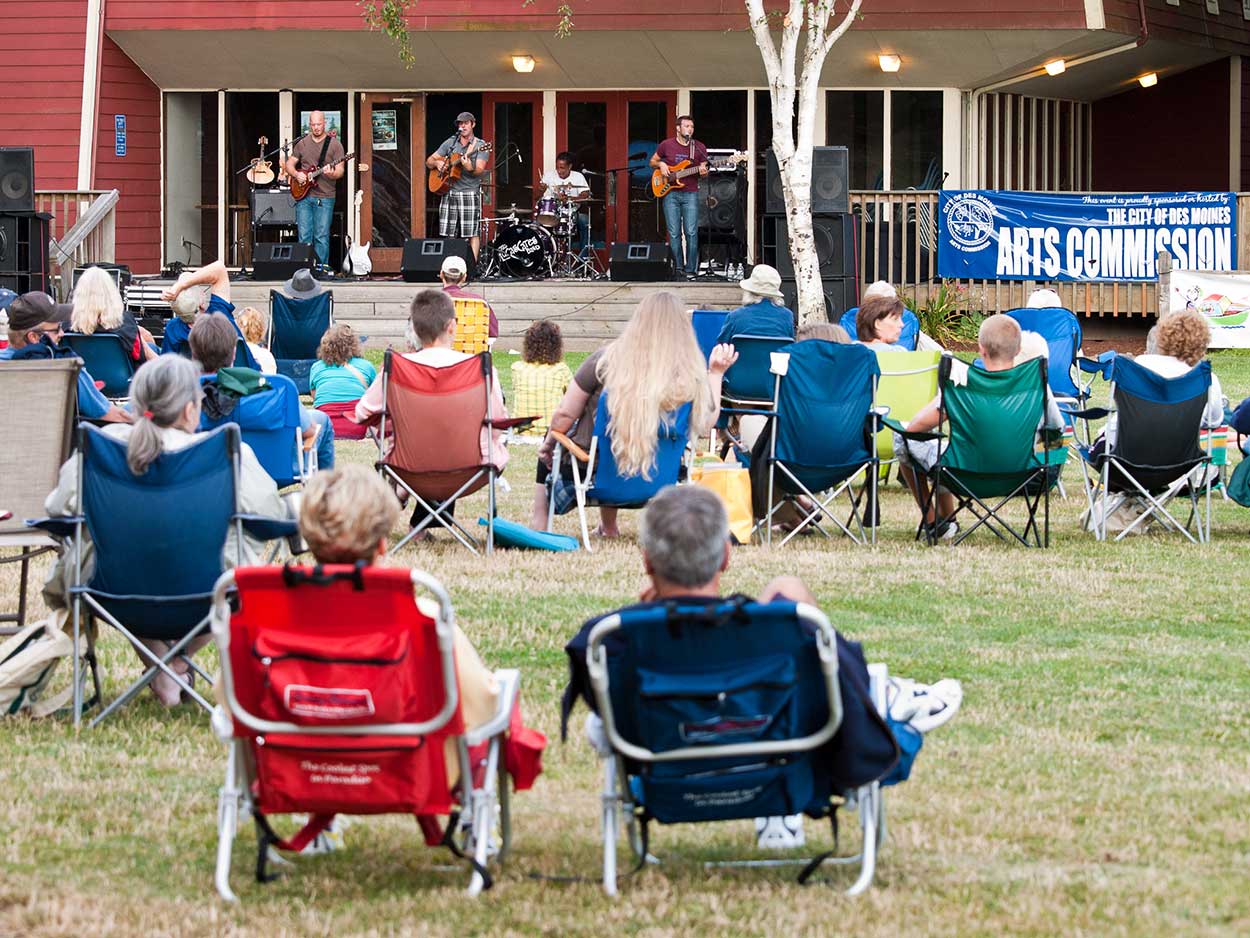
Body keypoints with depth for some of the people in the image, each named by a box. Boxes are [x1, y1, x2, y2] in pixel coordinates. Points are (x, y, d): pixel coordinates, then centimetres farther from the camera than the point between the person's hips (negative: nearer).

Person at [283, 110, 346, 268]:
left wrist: (331, 174, -25)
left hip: (324, 197, -3)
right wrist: (296, 174, -4)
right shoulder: (302, 143, 12)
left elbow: (340, 171, -3)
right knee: (304, 236, 1)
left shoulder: (334, 144, 1)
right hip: (303, 196, 3)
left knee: (322, 236, -5)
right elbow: (289, 164, 16)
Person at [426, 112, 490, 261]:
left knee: (472, 233, -7)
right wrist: (437, 163, -5)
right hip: (448, 193, 4)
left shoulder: (480, 145, 1)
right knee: (448, 234, 3)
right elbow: (429, 161, 18)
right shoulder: (450, 143, 14)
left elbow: (480, 170, -13)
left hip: (470, 194, -4)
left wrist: (470, 169, -34)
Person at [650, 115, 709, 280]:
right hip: (671, 193, 0)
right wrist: (660, 164, -4)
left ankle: (690, 269, -1)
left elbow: (704, 168, 11)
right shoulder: (666, 145, 5)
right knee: (674, 233, -1)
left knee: (691, 233, -8)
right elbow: (653, 161, 17)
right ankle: (678, 267, 8)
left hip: (690, 194, 0)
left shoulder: (699, 148, 6)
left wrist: (703, 172, -12)